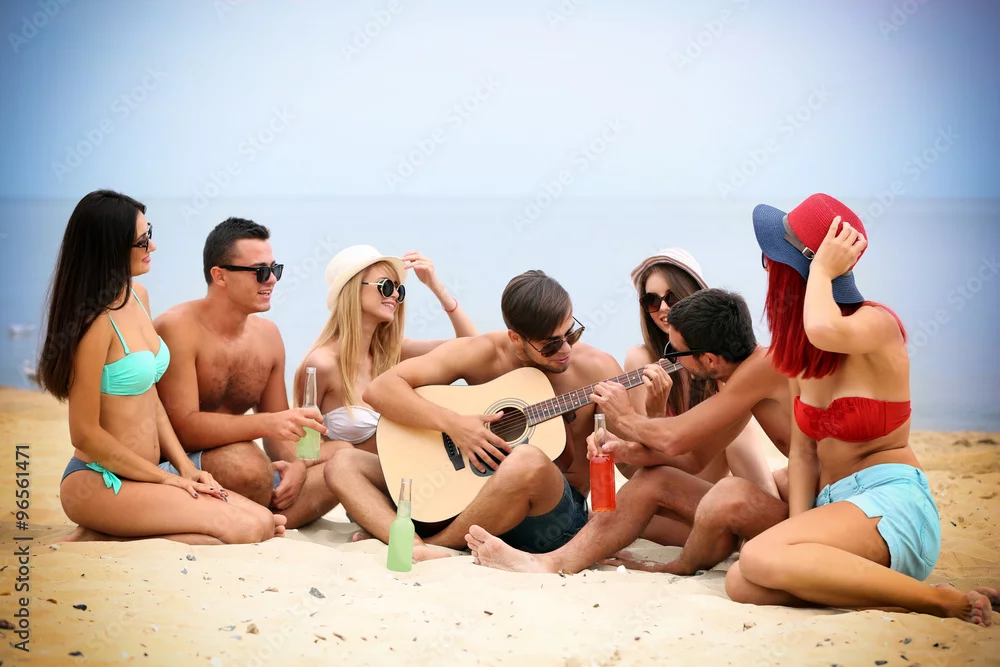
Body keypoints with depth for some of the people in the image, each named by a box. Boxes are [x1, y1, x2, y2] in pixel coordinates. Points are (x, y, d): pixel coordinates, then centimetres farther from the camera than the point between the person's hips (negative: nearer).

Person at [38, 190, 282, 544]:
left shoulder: (137, 295, 8)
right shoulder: (97, 323, -18)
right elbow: (85, 434, -17)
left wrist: (185, 467, 4)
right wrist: (166, 478, -9)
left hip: (143, 474, 9)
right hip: (98, 482, -9)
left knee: (266, 522, -4)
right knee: (247, 528, -20)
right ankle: (101, 541, -9)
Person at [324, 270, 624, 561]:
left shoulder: (596, 369, -7)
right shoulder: (481, 354, -5)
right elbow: (380, 389, -9)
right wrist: (452, 423, -22)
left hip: (554, 515, -3)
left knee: (528, 461, -39)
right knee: (344, 462, -9)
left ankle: (434, 543, -18)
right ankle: (415, 549, -37)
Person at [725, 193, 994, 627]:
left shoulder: (877, 323, -10)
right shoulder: (800, 351, 13)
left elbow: (826, 329, -36)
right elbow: (803, 451, 10)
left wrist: (823, 268, -17)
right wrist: (799, 530, -5)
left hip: (890, 506, -7)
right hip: (832, 506, 8)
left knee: (760, 559, -32)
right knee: (740, 586, -17)